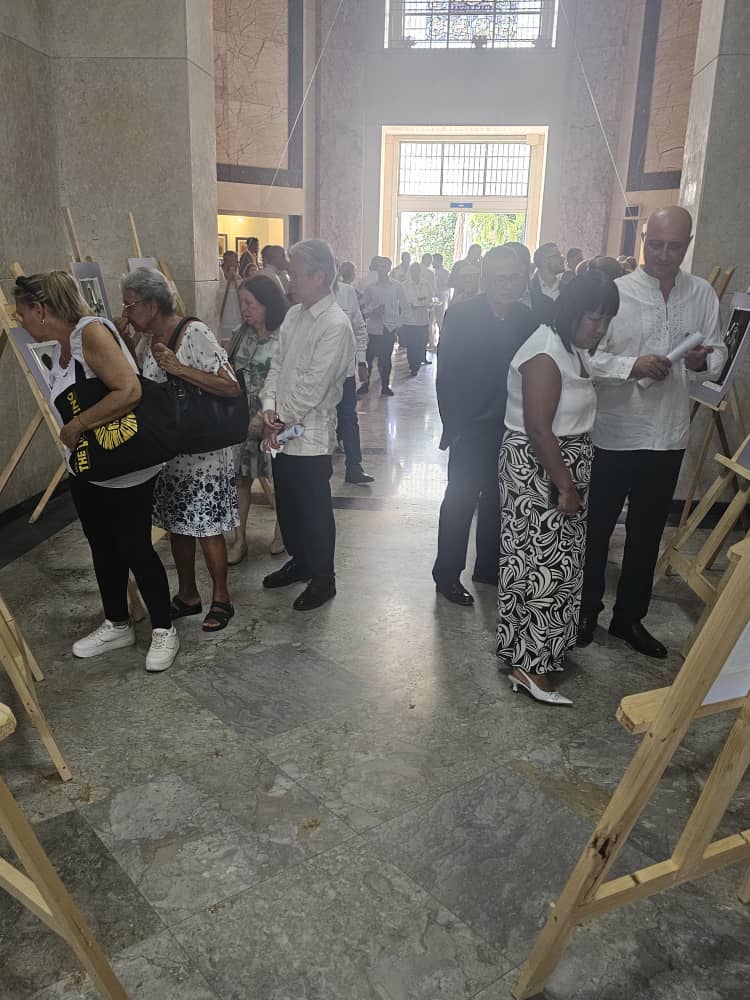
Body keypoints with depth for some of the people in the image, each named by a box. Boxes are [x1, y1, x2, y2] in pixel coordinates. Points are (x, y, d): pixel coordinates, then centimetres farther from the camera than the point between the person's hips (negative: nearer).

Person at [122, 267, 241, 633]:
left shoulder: (195, 334, -16)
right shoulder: (149, 341, 8)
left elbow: (231, 387, -22)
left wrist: (180, 368, -27)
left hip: (202, 450, -8)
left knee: (207, 528, 1)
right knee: (176, 525, 15)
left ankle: (221, 599, 17)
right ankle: (187, 595, 30)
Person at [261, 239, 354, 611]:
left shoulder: (335, 326, -18)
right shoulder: (294, 314, 9)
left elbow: (313, 386, -20)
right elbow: (277, 364, 9)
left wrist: (282, 419, -12)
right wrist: (270, 407, -5)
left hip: (310, 434, -8)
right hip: (283, 431, 8)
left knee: (314, 510, 5)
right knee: (288, 504, 20)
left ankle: (323, 578, 22)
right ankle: (299, 561, 40)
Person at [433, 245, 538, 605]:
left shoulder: (528, 319, 1)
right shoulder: (460, 315, -11)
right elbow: (447, 375, -11)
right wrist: (454, 427, -14)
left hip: (512, 429, 5)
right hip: (473, 429, -5)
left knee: (497, 500, 15)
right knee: (460, 500, 2)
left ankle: (488, 566, 31)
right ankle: (447, 574, 15)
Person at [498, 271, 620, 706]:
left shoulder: (574, 348, 10)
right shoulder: (546, 355, -21)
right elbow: (538, 429, -25)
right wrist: (566, 487, -22)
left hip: (562, 468, 10)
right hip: (540, 473, -10)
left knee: (554, 563, 16)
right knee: (544, 565, -5)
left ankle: (538, 650, 29)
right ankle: (530, 665, 4)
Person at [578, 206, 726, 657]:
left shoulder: (703, 294, 5)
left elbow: (719, 353, 8)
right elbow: (589, 356, -11)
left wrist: (705, 360, -14)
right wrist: (633, 366, -25)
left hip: (669, 436, 4)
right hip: (614, 433, -3)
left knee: (647, 533, 15)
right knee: (597, 527, 10)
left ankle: (630, 616, 31)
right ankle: (586, 610, 29)